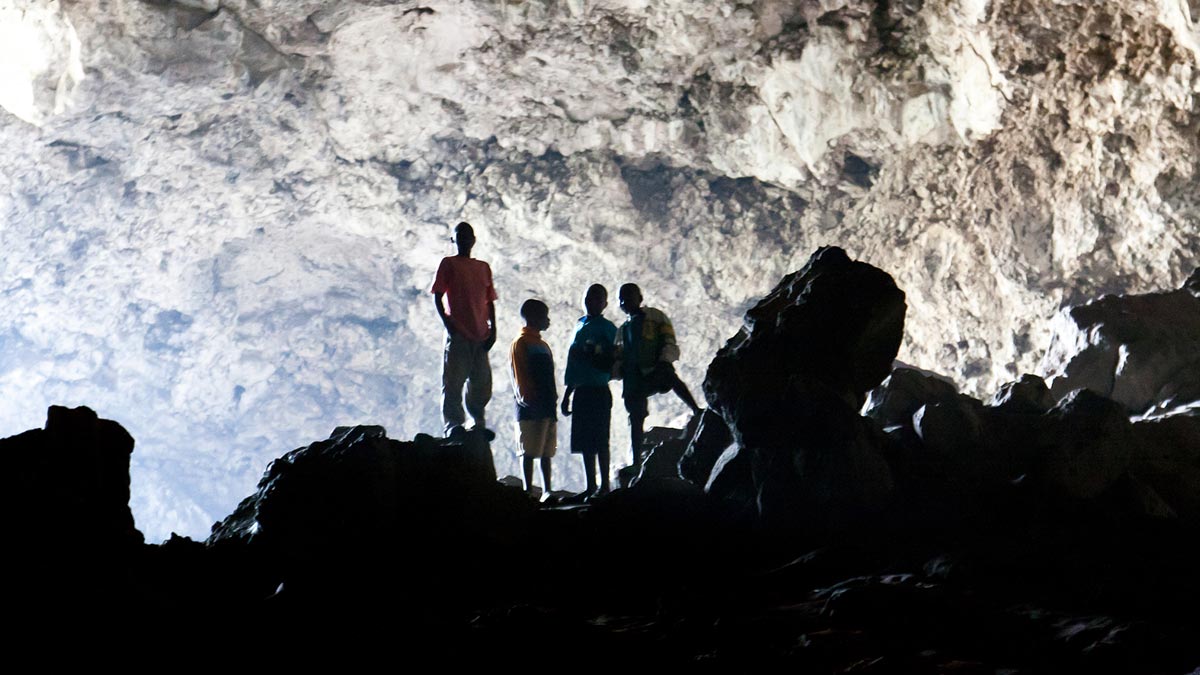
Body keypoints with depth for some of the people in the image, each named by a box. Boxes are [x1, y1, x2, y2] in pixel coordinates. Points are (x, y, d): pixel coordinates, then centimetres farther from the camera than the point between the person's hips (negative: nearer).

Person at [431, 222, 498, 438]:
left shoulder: (483, 267, 17)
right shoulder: (448, 264, 5)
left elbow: (490, 301, 17)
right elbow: (437, 297, -1)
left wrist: (492, 330, 5)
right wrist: (448, 324, -12)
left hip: (480, 334, 4)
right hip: (458, 332, -4)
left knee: (481, 384, 5)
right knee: (453, 381, -9)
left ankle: (479, 425, 15)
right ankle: (453, 424, -8)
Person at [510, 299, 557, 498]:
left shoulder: (543, 345, 22)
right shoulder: (520, 344, -4)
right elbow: (519, 376, -11)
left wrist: (553, 399, 15)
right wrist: (525, 398, -17)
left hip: (547, 407, 8)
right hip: (530, 407, -8)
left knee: (547, 451, 8)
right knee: (529, 451, -7)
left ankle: (546, 490, 11)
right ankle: (528, 491, -5)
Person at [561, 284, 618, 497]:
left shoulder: (606, 328, -5)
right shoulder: (580, 324, 17)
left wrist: (590, 355, -22)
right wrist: (567, 394, 22)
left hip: (598, 390, -7)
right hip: (581, 390, 7)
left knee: (599, 440, -7)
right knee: (585, 441, 9)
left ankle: (604, 485, -4)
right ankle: (591, 487, 16)